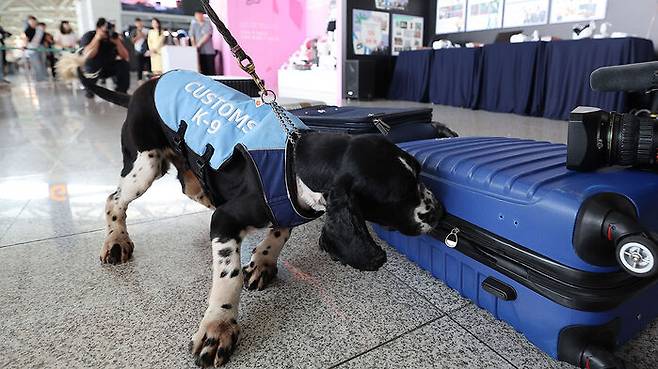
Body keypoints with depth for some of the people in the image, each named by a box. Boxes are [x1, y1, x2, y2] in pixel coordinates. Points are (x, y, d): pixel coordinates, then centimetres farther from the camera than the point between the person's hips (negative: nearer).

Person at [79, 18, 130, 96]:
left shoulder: (114, 36, -10)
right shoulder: (88, 36, -16)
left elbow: (125, 57, -15)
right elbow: (87, 55, -34)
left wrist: (118, 42, -29)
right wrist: (97, 38, -34)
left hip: (109, 67, 2)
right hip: (93, 69, -2)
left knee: (124, 64, -22)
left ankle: (121, 91, -9)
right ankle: (90, 90, -1)